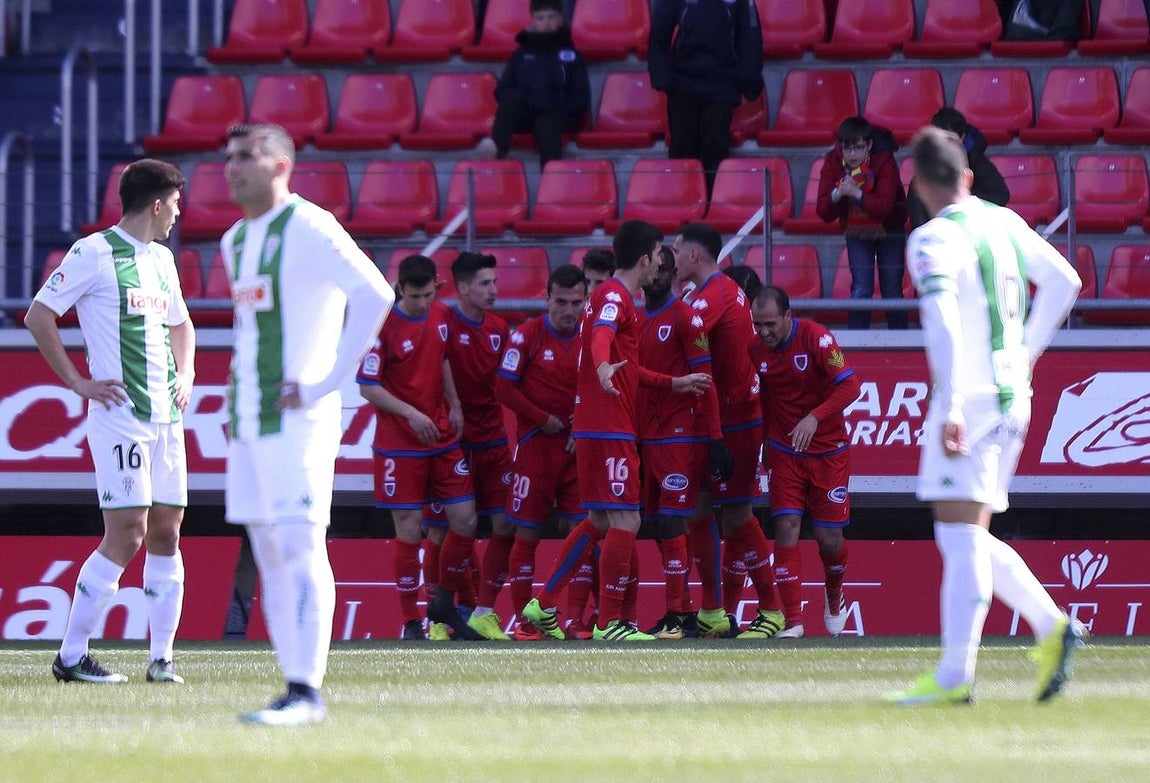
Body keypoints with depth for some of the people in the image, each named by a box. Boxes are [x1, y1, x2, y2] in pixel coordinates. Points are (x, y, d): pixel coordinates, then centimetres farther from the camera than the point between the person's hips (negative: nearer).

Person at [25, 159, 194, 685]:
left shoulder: (161, 259, 17)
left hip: (166, 417, 8)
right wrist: (78, 382, -9)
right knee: (126, 534, -11)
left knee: (166, 532, 4)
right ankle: (71, 656, -5)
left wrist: (185, 374, 16)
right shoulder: (94, 253, -7)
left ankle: (161, 657, 8)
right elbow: (38, 317, -8)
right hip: (120, 416, -8)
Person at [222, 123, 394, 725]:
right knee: (268, 555, 7)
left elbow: (376, 294, -21)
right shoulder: (236, 241, 17)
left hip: (296, 420, -9)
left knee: (299, 547, -12)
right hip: (247, 421, 9)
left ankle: (307, 692, -15)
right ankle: (295, 691, 9)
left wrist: (328, 382, -20)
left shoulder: (309, 229, -10)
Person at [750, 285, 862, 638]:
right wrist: (765, 442, 10)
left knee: (829, 536, 0)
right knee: (786, 527, -12)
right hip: (784, 451, 3)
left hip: (828, 450, -3)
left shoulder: (816, 337, -16)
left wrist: (814, 417, -32)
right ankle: (792, 621, -11)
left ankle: (834, 597, 32)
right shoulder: (757, 350, -3)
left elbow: (850, 385, -21)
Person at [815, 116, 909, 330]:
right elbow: (824, 213, -19)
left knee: (891, 289, 2)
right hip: (856, 232, 1)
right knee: (861, 289, -9)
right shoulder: (833, 162, -17)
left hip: (888, 231, -1)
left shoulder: (884, 161, -24)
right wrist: (837, 194, -39)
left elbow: (885, 208, -34)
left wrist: (857, 194, -46)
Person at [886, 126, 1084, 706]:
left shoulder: (933, 239, -11)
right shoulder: (1004, 222, 12)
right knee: (971, 539, 16)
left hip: (968, 399, -8)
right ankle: (1050, 626, 3)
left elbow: (943, 324, -22)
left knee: (961, 538, -11)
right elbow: (1064, 280, 20)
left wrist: (950, 408, -26)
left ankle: (955, 675, -14)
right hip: (1013, 398, 8)